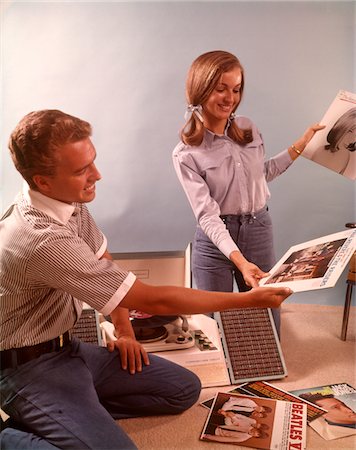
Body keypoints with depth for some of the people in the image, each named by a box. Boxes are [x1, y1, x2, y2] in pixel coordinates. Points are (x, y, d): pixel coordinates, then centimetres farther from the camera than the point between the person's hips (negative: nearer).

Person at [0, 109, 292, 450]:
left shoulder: (68, 199, -4)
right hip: (30, 367, -8)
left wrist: (123, 328, 5)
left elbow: (103, 263, 14)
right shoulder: (42, 238, -32)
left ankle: (53, 417, 6)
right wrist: (249, 299, -20)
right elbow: (153, 300, -28)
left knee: (184, 389, 5)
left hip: (66, 347, 8)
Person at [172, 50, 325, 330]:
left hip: (259, 231, 4)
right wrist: (239, 260, -33)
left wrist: (300, 146, 12)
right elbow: (207, 215, -20)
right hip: (215, 241, -3)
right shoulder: (186, 154, -13)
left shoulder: (249, 129, 1)